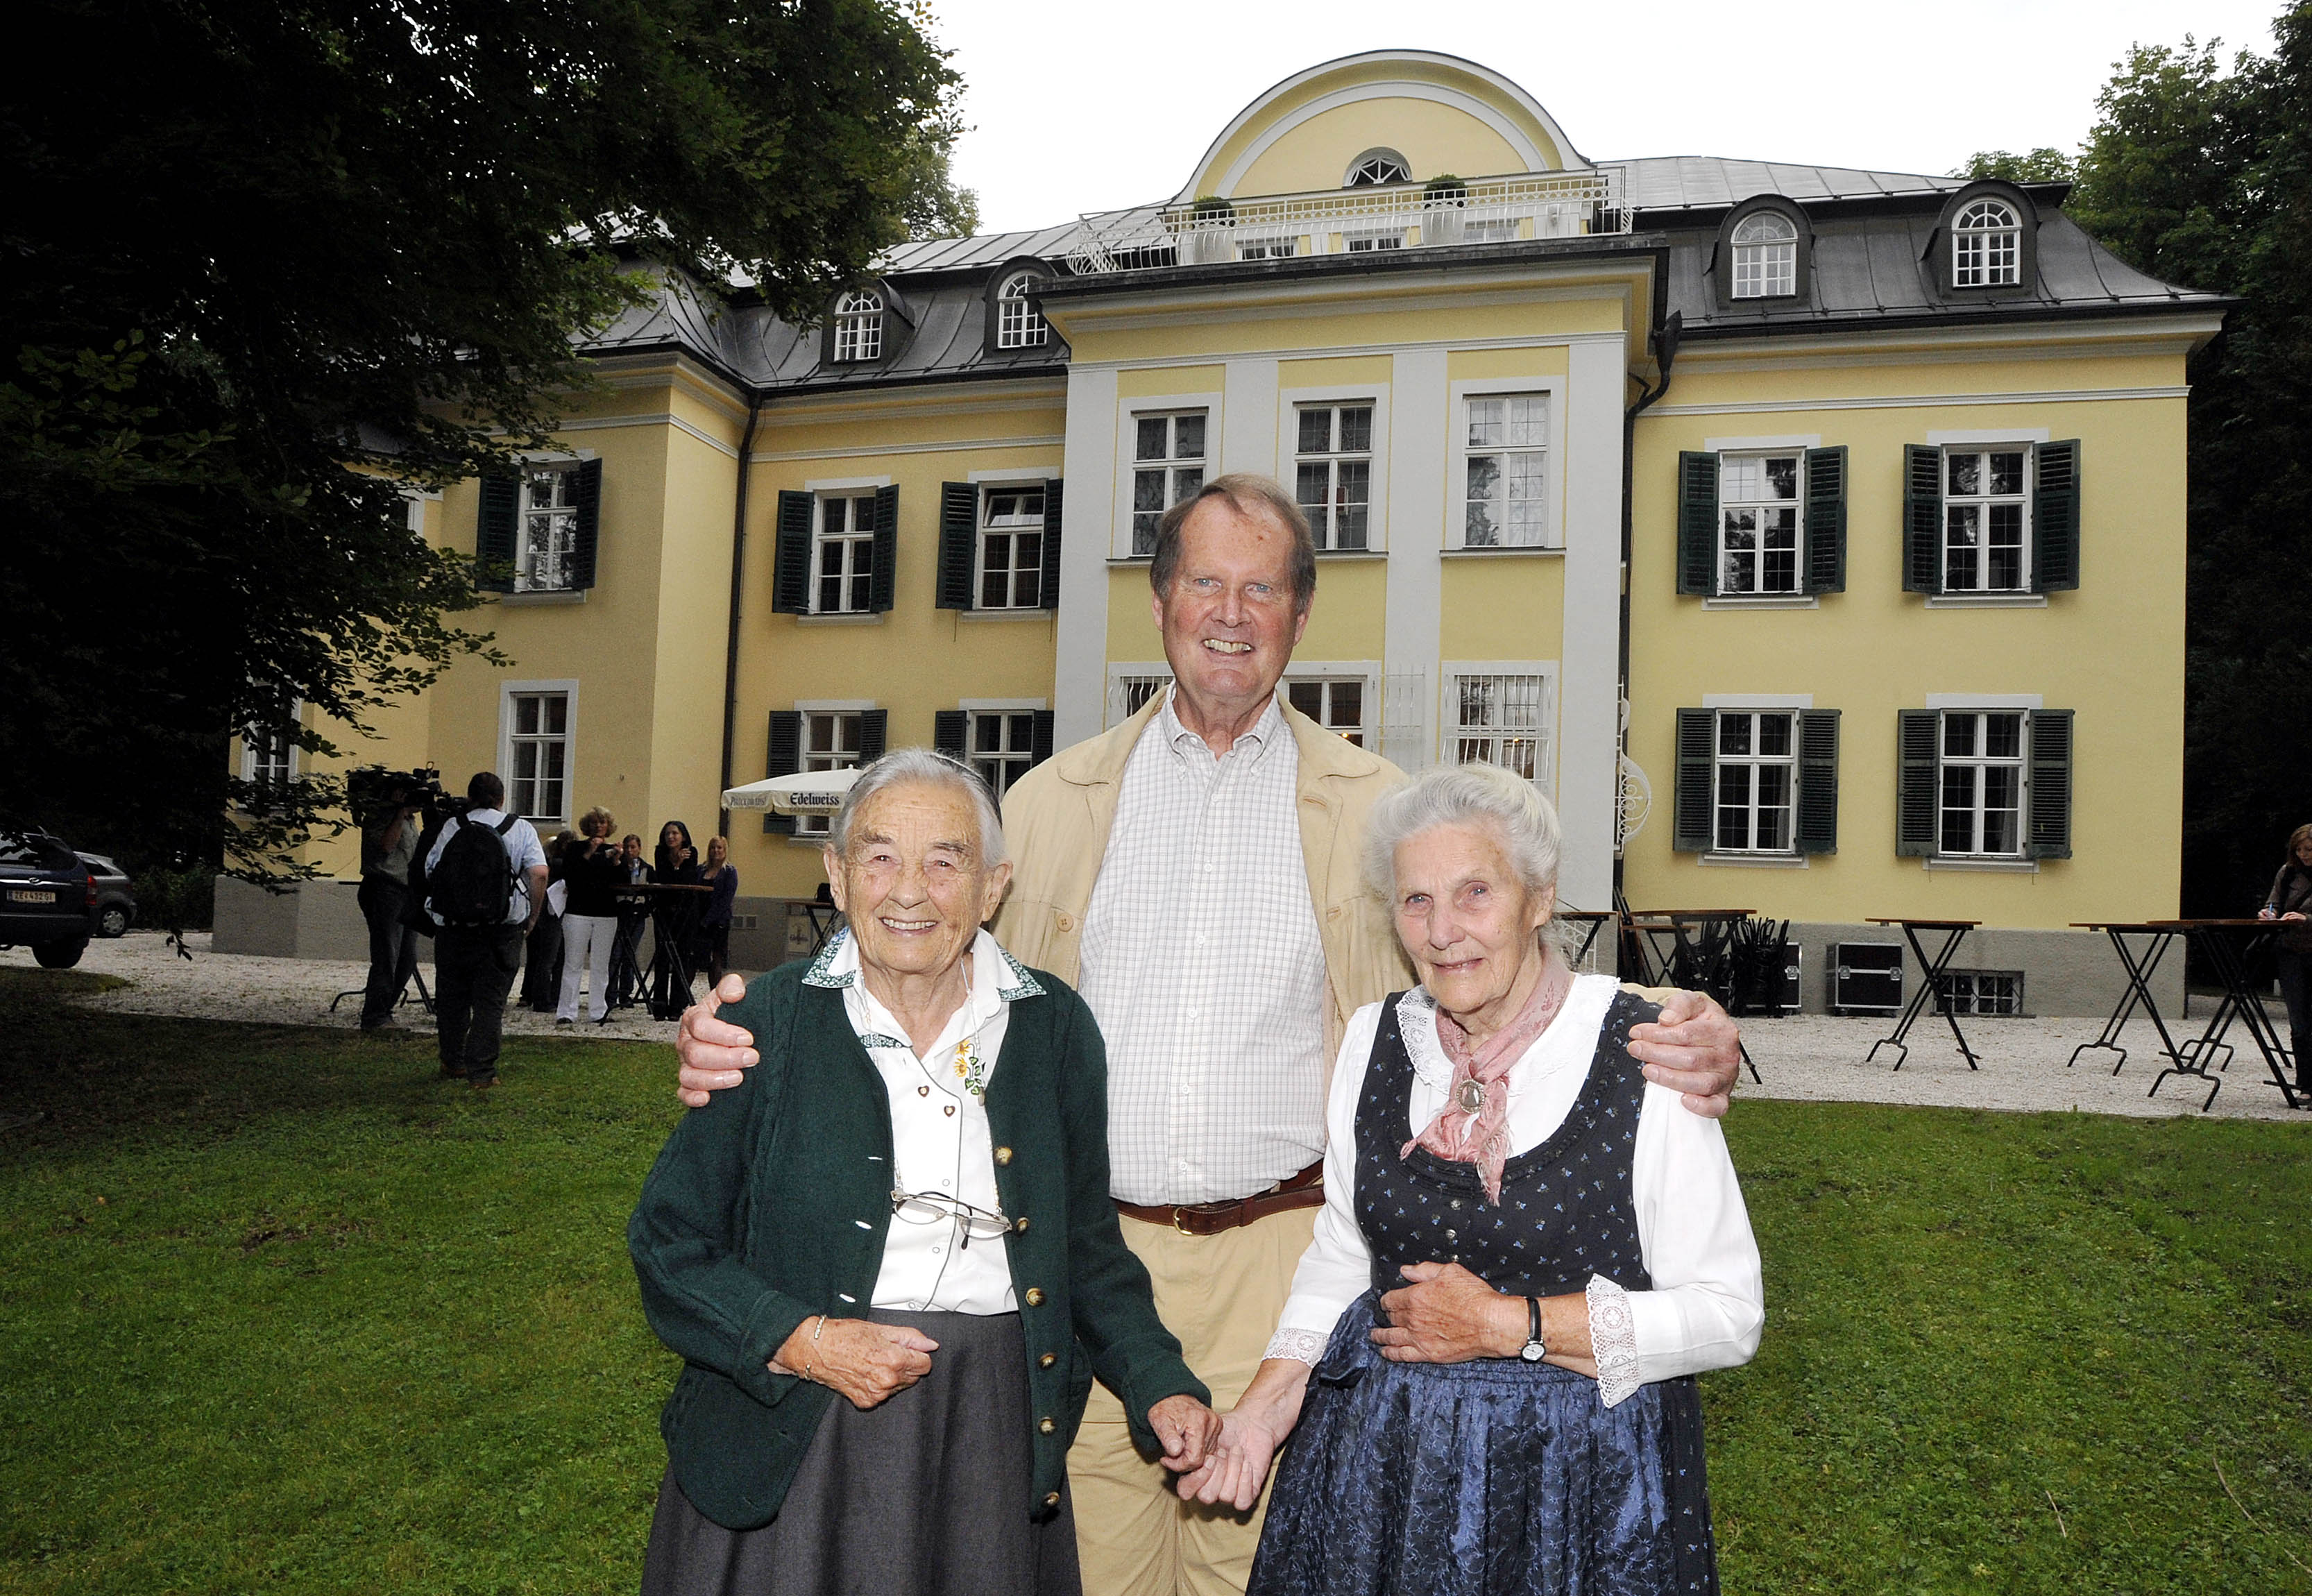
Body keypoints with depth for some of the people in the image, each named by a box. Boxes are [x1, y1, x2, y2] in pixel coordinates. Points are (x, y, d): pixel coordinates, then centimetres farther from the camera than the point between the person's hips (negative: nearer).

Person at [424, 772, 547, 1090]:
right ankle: (481, 1072, 1)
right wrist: (532, 919, 1)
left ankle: (453, 1063, 29)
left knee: (452, 997, 16)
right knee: (491, 1001, 4)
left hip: (452, 926, 1)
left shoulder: (451, 827, 4)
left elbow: (430, 873, 3)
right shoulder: (520, 828, 2)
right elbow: (539, 874, -9)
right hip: (502, 929, -1)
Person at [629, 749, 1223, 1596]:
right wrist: (799, 1341, -15)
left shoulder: (1055, 1028, 0)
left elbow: (1087, 1245, 8)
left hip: (991, 1431, 2)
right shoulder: (767, 1024, -6)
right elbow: (670, 1241, -3)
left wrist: (1158, 1384, -4)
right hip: (797, 1436, -1)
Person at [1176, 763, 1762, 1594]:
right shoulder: (1374, 1041, 0)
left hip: (1580, 1474, -4)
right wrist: (1268, 1404, -3)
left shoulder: (1642, 1053, -15)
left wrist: (1506, 1324, -16)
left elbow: (1728, 1314, -13)